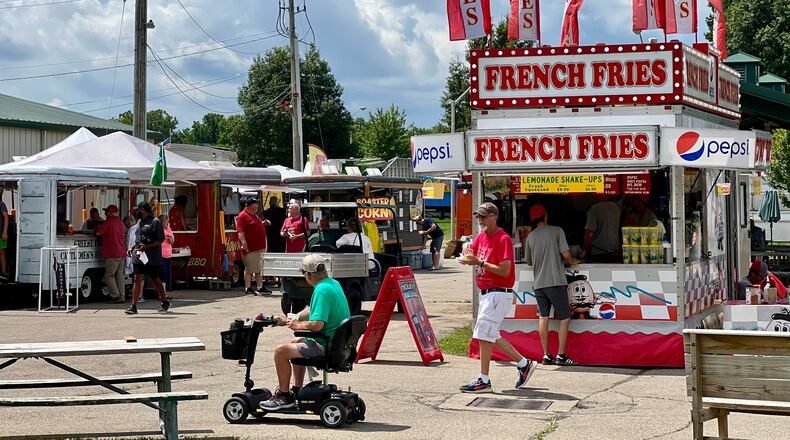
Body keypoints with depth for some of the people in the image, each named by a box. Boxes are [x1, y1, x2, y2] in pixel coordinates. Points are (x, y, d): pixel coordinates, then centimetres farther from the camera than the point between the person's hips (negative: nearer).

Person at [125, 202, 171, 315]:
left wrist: (146, 247, -22)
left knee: (156, 280, 9)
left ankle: (165, 301, 29)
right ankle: (133, 306, -9)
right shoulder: (139, 222, 15)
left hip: (152, 258, -6)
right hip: (139, 256, 6)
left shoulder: (155, 222, -8)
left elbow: (160, 241, -12)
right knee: (137, 280, -5)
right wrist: (133, 248, 9)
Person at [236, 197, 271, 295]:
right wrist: (244, 244, -27)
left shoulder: (255, 215, 18)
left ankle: (260, 287, 17)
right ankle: (248, 288, 3)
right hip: (250, 249, -9)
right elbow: (240, 232, -19)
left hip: (260, 248, 9)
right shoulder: (242, 216, -10)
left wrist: (263, 224, 16)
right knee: (249, 270, -2)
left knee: (259, 269, 12)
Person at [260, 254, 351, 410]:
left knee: (281, 351, -9)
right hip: (338, 342, 11)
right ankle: (297, 390, 32)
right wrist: (288, 320, 17)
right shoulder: (334, 284, 10)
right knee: (295, 343, 30)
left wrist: (298, 326, -10)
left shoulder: (322, 290, -22)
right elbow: (312, 310, 21)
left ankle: (284, 397, 1)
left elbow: (317, 324, -29)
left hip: (326, 345, -11)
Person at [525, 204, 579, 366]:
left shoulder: (531, 236, 9)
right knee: (565, 318, 1)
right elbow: (566, 254, -8)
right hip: (556, 281, -4)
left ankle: (546, 355, 5)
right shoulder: (556, 231, -2)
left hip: (538, 283, 4)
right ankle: (561, 355, -4)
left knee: (543, 318, 6)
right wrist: (572, 261, 13)